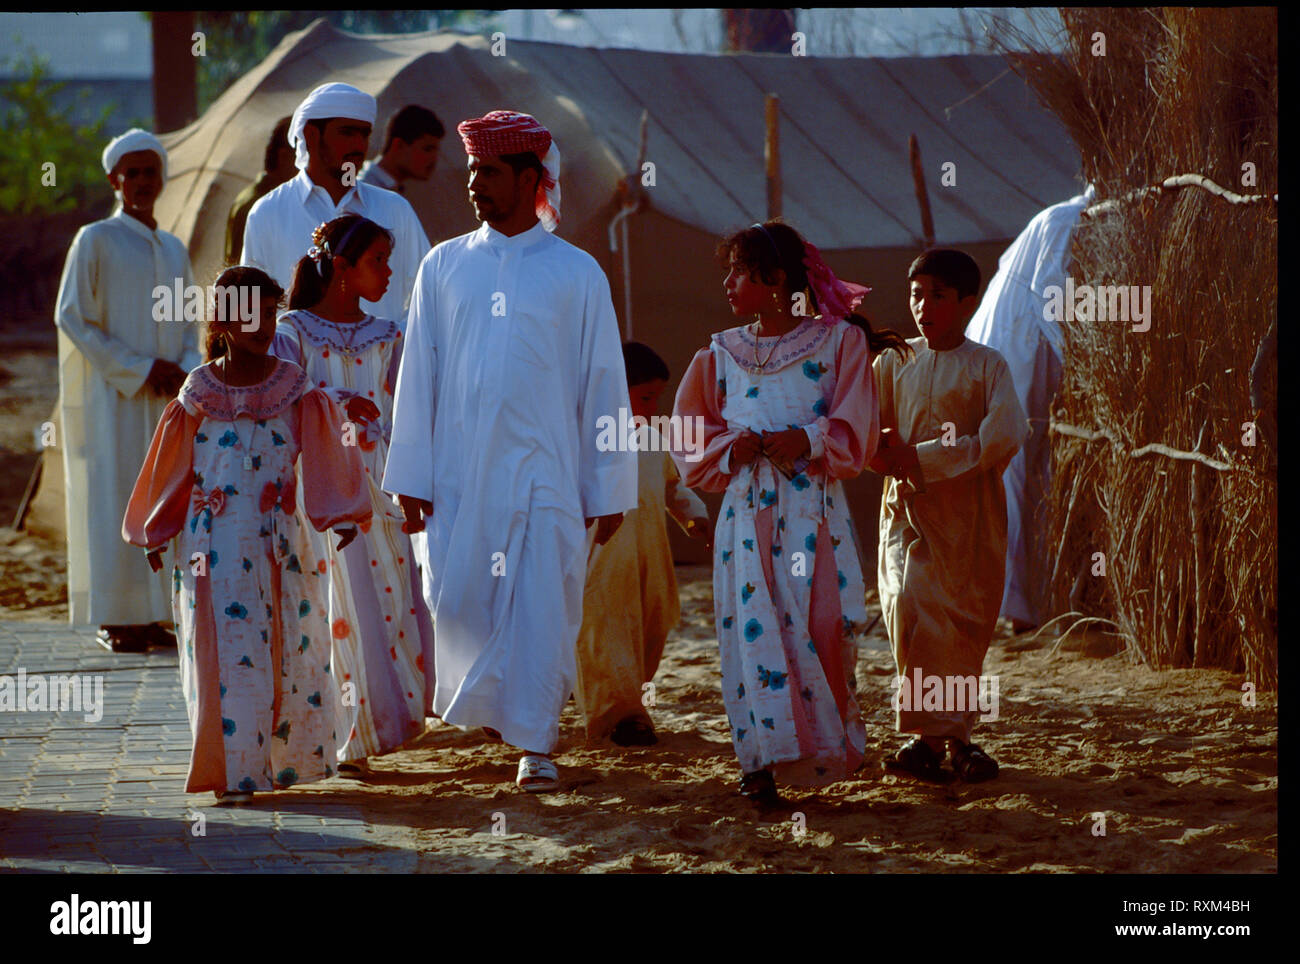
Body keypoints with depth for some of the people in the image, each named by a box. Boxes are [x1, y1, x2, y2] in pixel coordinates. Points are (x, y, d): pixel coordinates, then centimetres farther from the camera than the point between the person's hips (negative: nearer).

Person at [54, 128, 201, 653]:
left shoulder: (173, 249, 14)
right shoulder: (95, 241, -3)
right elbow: (73, 317, -9)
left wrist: (182, 369, -4)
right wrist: (141, 369, -13)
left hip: (169, 394, 5)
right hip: (114, 394, -5)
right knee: (115, 495, -6)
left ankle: (154, 614, 7)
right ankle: (114, 619, -3)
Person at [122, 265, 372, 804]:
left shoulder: (295, 390, 2)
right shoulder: (199, 392, 3)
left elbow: (325, 456, 2)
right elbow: (173, 466, 11)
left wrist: (341, 516, -9)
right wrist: (155, 534, 16)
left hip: (277, 541, 1)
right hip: (213, 542, -1)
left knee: (286, 647, 4)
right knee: (224, 652, -5)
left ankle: (283, 758, 20)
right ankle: (233, 773, -3)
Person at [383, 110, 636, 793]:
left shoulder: (577, 274, 2)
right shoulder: (444, 267, 7)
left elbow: (603, 386, 4)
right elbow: (417, 377, 8)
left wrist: (608, 492, 2)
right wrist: (411, 479, 3)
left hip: (544, 474, -2)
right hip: (459, 474, 2)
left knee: (541, 610, -6)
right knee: (457, 602, 2)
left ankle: (534, 744, 3)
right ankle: (485, 699, 29)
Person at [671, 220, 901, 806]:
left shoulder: (839, 342, 5)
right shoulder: (722, 354, 14)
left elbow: (852, 434, 1)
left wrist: (805, 440, -17)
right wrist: (737, 446, -4)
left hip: (815, 513, -2)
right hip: (749, 512, 2)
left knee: (822, 628, -9)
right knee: (754, 628, -7)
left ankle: (827, 750, 8)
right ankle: (762, 762, -5)